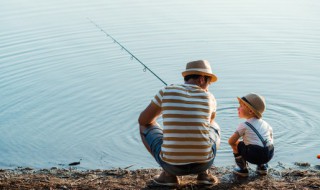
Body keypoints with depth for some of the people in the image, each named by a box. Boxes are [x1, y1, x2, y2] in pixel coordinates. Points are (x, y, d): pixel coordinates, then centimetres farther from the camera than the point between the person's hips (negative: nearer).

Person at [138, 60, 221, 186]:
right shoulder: (209, 98, 4)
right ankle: (203, 172, 15)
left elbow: (143, 120, 11)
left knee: (145, 126, 24)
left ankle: (169, 174, 13)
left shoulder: (166, 92, -1)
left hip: (172, 164, -2)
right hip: (204, 163, 2)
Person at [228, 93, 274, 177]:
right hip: (269, 155, 6)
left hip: (254, 156, -6)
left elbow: (231, 141, 0)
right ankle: (262, 166, 28)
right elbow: (271, 139, 28)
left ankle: (243, 169, 17)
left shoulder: (244, 126, 1)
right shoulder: (265, 124, 18)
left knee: (235, 144, 16)